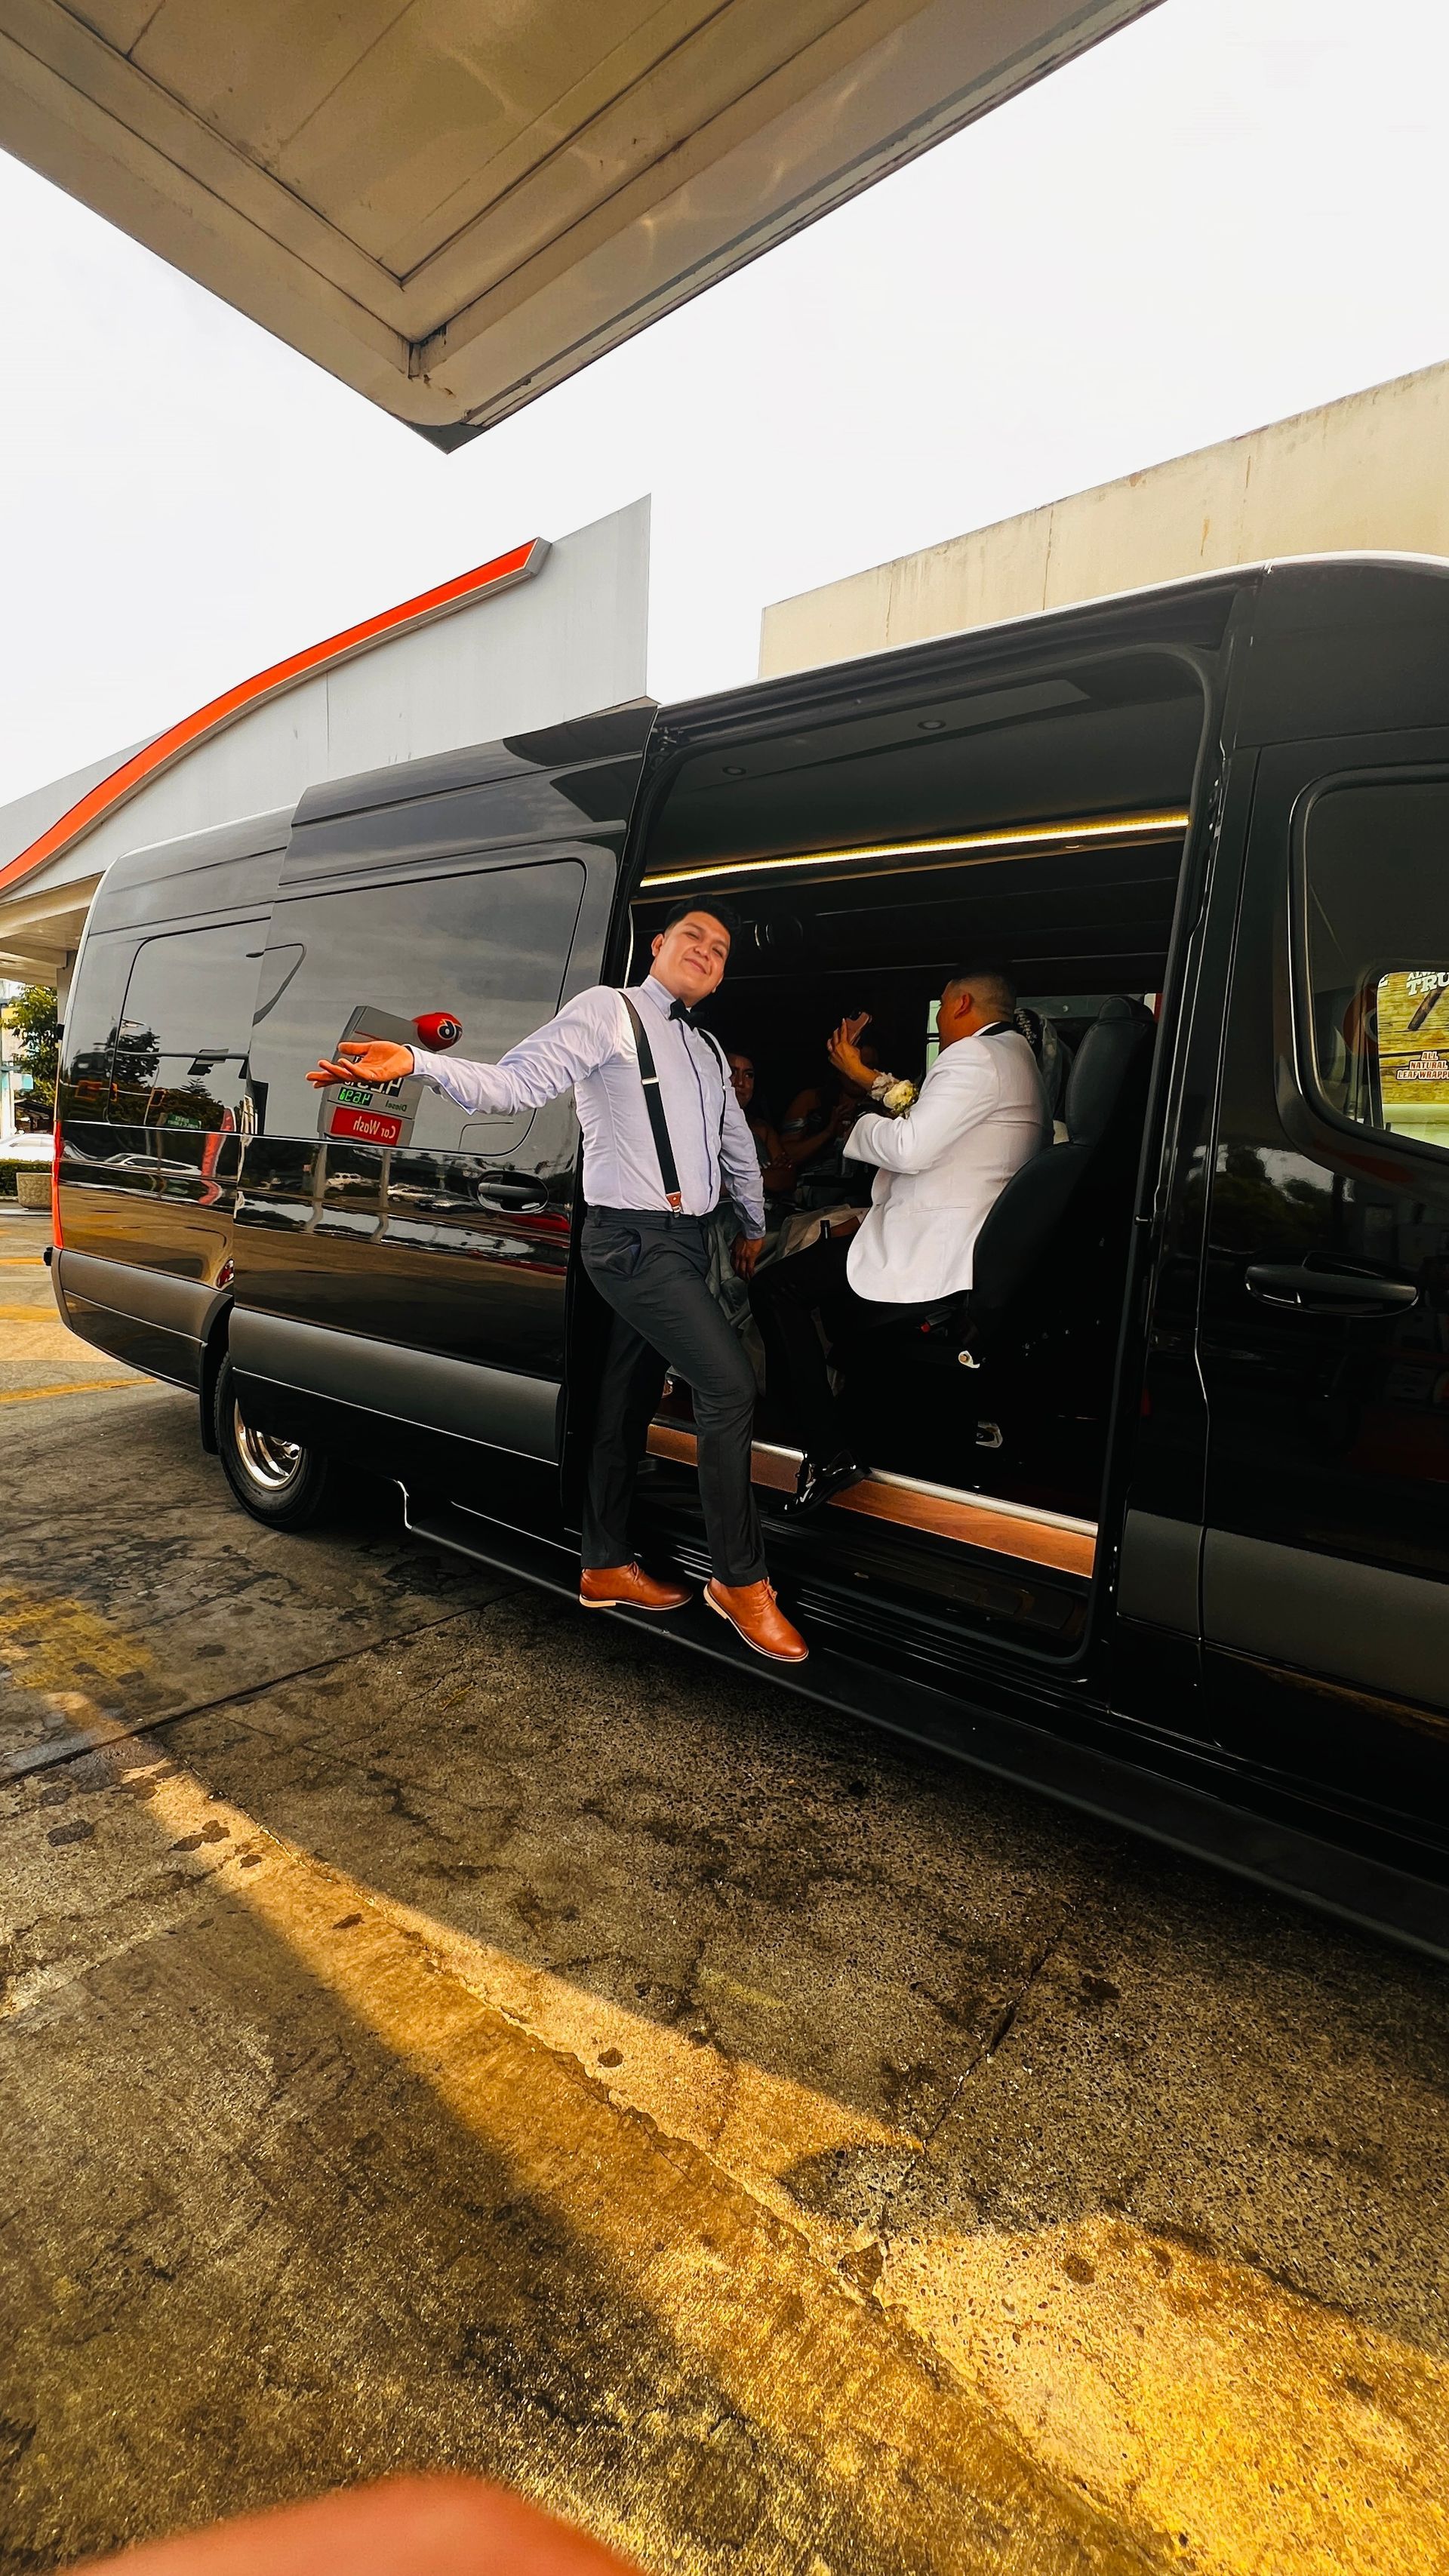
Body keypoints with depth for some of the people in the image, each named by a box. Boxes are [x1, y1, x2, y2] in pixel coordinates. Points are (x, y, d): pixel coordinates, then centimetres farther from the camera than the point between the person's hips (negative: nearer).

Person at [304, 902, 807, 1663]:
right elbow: (516, 1081, -15)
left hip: (686, 1242, 8)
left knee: (629, 1401, 13)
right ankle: (740, 1581, -1)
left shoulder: (707, 1051, 20)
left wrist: (753, 1223, 36)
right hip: (634, 1238, -8)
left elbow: (737, 1144, 32)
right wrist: (418, 1063, -30)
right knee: (729, 1384, -15)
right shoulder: (607, 1010, -3)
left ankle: (605, 1567, 25)